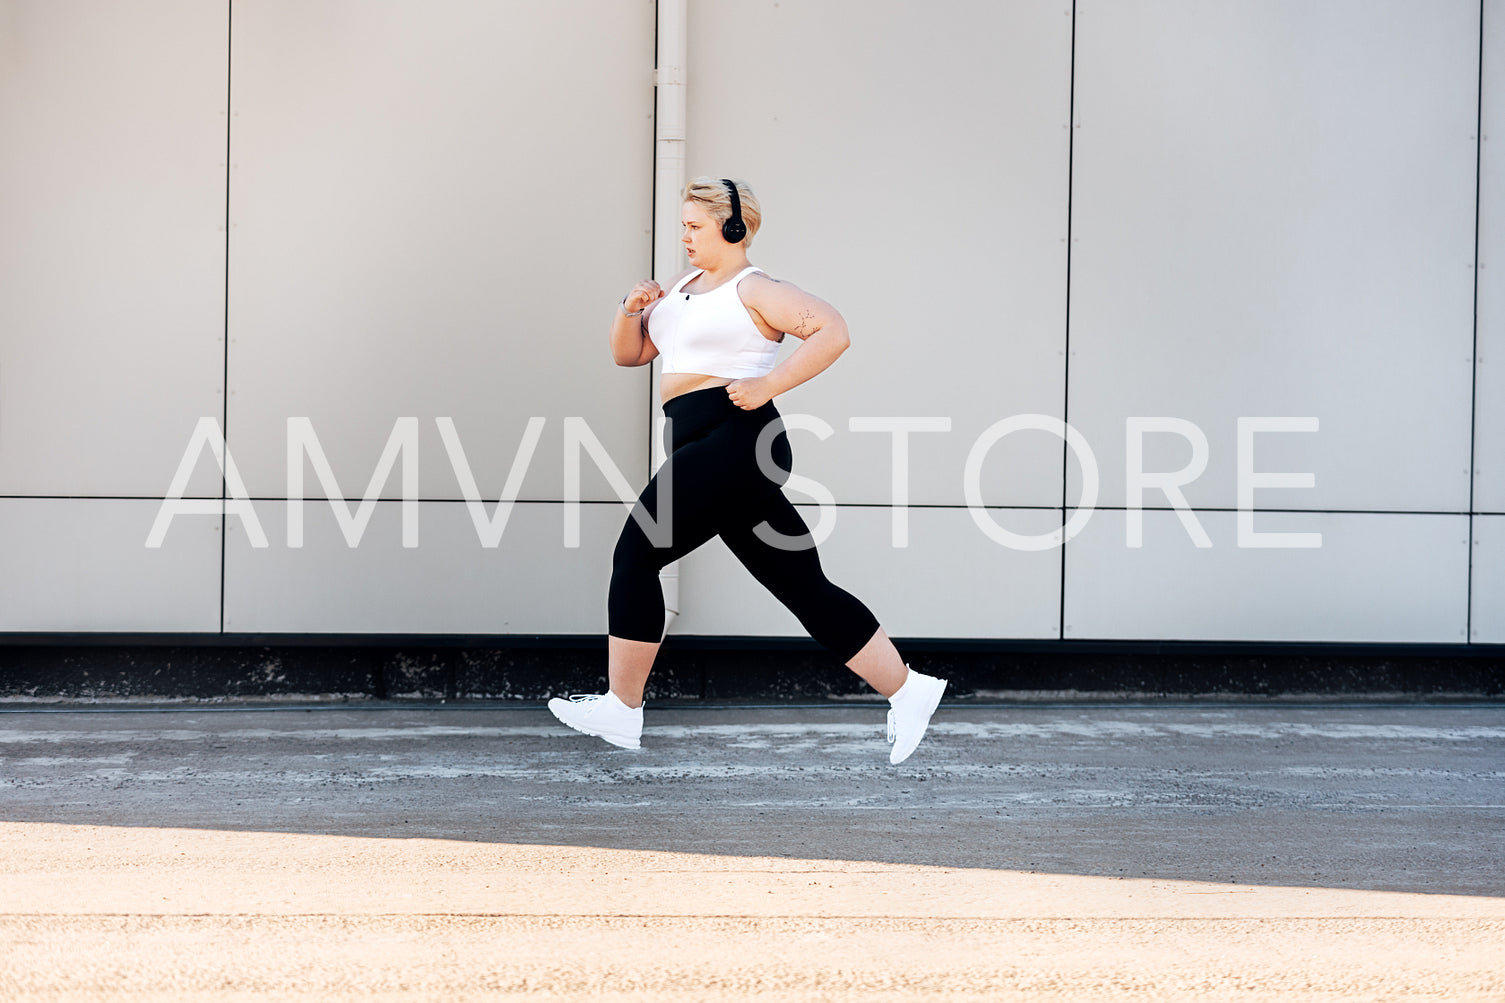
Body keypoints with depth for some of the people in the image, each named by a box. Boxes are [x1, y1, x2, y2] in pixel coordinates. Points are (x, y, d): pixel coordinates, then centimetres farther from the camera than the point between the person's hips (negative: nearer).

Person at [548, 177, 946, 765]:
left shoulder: (754, 290, -2)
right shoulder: (684, 287, 24)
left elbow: (833, 331, -14)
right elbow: (627, 354, 25)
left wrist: (768, 385, -17)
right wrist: (632, 310, 5)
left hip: (733, 439, -9)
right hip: (711, 451, 9)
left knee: (635, 555, -7)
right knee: (804, 587, 6)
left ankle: (621, 709, -1)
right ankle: (906, 690, 6)